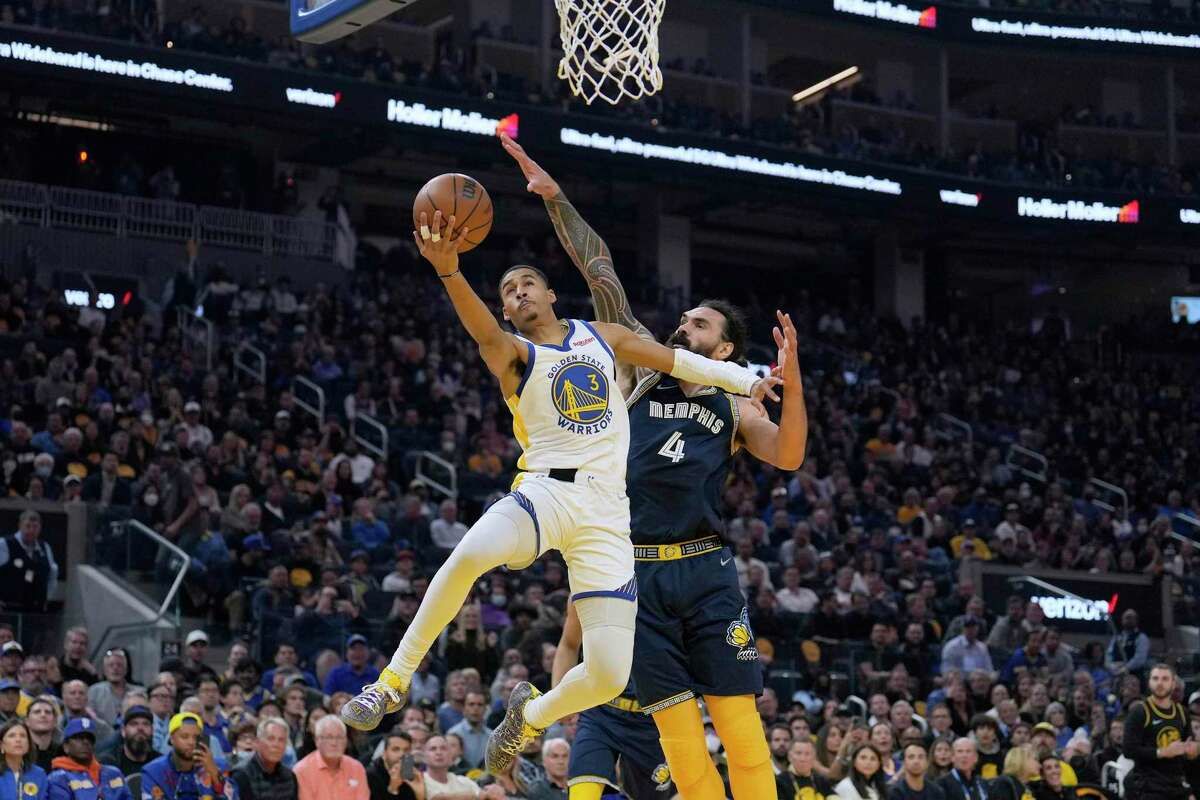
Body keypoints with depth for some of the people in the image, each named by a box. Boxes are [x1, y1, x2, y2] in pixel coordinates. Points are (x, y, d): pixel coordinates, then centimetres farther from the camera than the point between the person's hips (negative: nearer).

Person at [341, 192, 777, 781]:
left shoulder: (601, 336, 17)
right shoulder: (514, 353, 3)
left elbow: (678, 361, 28)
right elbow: (483, 330, -20)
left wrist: (746, 380, 18)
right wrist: (448, 269, -39)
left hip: (605, 511, 3)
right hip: (545, 491, -3)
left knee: (609, 677, -10)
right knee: (470, 555, -38)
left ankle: (531, 715, 25)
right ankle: (394, 682, -20)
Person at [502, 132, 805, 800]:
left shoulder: (736, 410, 12)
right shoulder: (644, 371, 14)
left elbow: (789, 457, -8)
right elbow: (601, 272, 10)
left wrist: (791, 377, -20)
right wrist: (555, 199, 8)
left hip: (706, 569, -1)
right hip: (637, 568, 1)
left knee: (738, 715, -5)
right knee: (675, 723, -1)